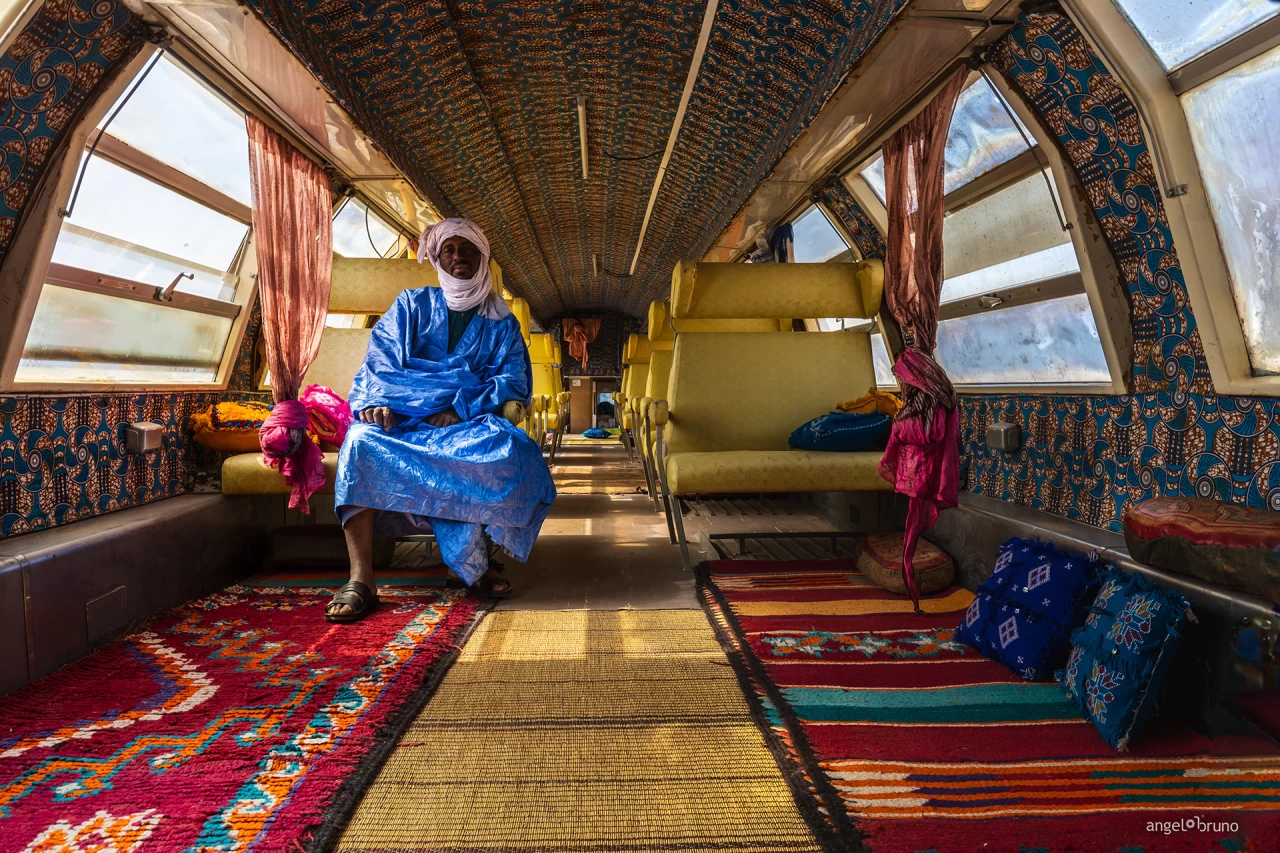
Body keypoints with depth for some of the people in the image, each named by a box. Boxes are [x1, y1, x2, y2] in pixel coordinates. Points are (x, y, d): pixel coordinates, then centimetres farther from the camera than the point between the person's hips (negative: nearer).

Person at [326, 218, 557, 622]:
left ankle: (482, 559, -14)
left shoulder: (501, 323, 14)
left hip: (471, 425, 0)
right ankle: (360, 579, -34)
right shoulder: (412, 305, 15)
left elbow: (515, 382, 1)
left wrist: (458, 410, -16)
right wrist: (378, 401, -20)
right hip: (406, 420, 1)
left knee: (511, 451, -34)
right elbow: (381, 359, 3)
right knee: (361, 440, -33)